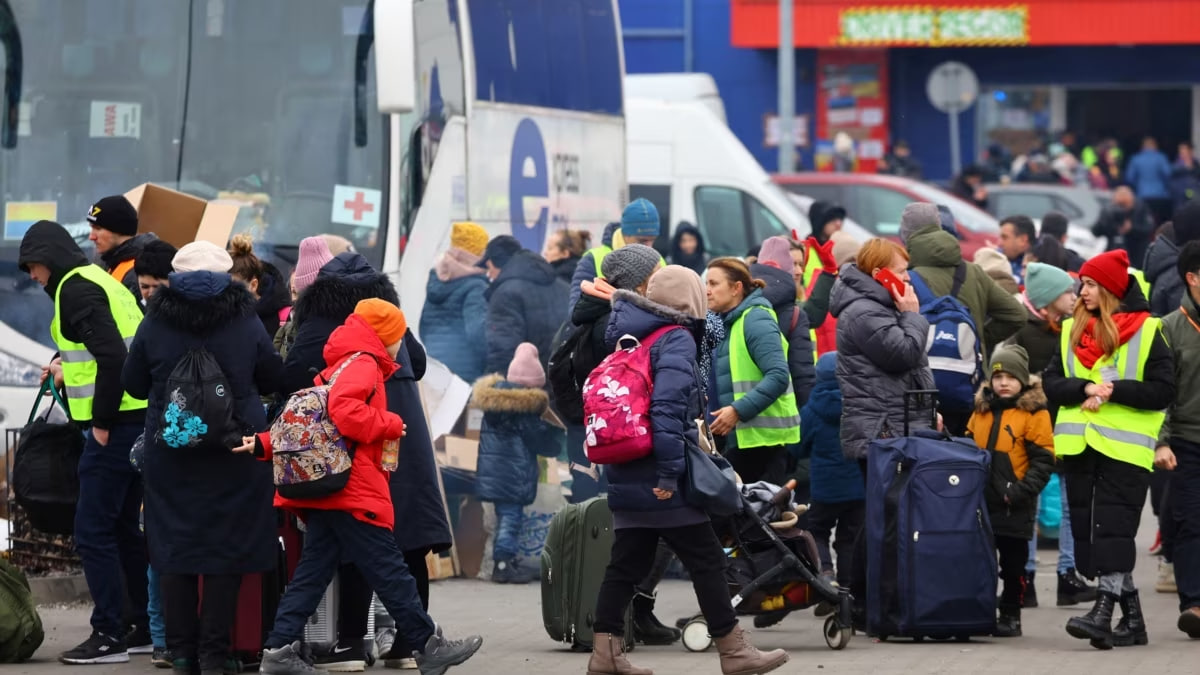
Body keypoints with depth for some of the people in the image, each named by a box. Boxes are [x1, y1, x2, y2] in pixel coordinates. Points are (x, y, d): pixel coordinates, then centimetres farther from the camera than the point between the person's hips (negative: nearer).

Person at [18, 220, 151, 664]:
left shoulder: (75, 290, -11)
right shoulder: (102, 282, 19)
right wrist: (70, 368, 21)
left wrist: (102, 420, -17)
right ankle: (147, 628, 20)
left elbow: (113, 356, -22)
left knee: (93, 531, -5)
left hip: (115, 427, -10)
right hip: (140, 420, 10)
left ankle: (108, 635, -4)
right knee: (122, 527, 16)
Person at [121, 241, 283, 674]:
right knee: (227, 543, 4)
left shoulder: (154, 324, -4)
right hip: (235, 455, -1)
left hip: (170, 454, 1)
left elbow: (133, 384, 6)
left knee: (175, 545, 9)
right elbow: (273, 379, 7)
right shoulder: (246, 322, -4)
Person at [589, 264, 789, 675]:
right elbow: (668, 406, -22)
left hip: (626, 479, 8)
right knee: (707, 561, 0)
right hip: (662, 484, -8)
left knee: (626, 564, 10)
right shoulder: (676, 340, -10)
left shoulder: (633, 340, 15)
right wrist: (670, 470, -23)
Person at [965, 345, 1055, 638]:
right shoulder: (981, 411, 12)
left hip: (1014, 507, -5)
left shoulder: (1034, 414, -5)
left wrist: (1022, 490, -16)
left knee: (1013, 564, 5)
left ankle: (1010, 615, 14)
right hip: (980, 501, 5)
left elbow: (1043, 461, -7)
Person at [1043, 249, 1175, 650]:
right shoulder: (1072, 331, 14)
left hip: (1126, 448, -5)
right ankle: (1131, 618, 12)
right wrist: (1085, 388, -11)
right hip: (1079, 448, 6)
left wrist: (1113, 391, -15)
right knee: (1088, 530, 4)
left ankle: (1104, 611, -21)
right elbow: (1051, 384, 7)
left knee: (1112, 528, -14)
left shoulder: (1146, 332, 0)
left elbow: (1164, 391, -6)